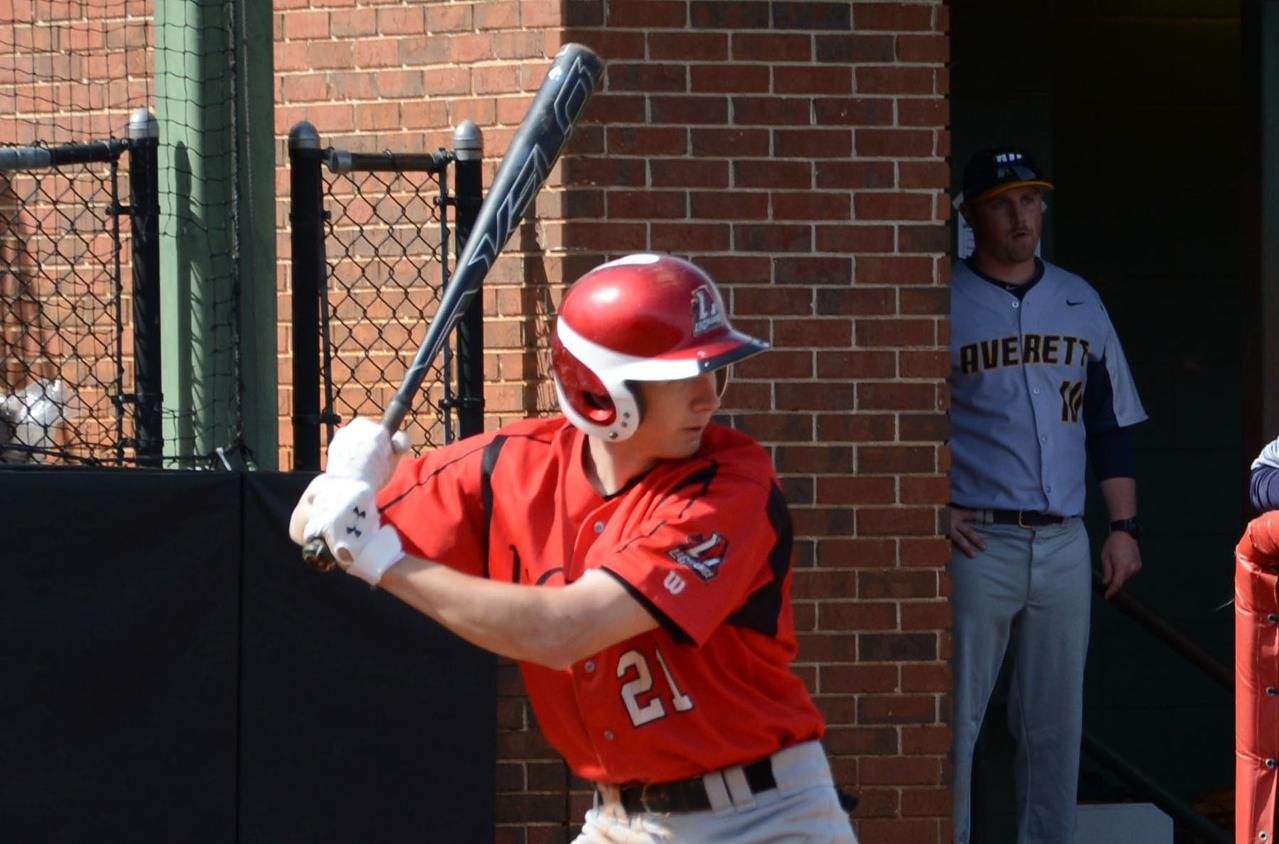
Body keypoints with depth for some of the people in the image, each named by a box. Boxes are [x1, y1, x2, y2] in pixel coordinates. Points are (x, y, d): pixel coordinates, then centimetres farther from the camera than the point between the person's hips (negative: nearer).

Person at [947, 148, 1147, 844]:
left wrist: (1124, 528, 10)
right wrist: (934, 512, -12)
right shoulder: (942, 303, -2)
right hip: (977, 544, -5)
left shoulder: (1079, 303, 14)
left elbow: (1111, 422, 17)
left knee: (1056, 722, 8)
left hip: (1063, 545, 5)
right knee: (955, 716, -6)